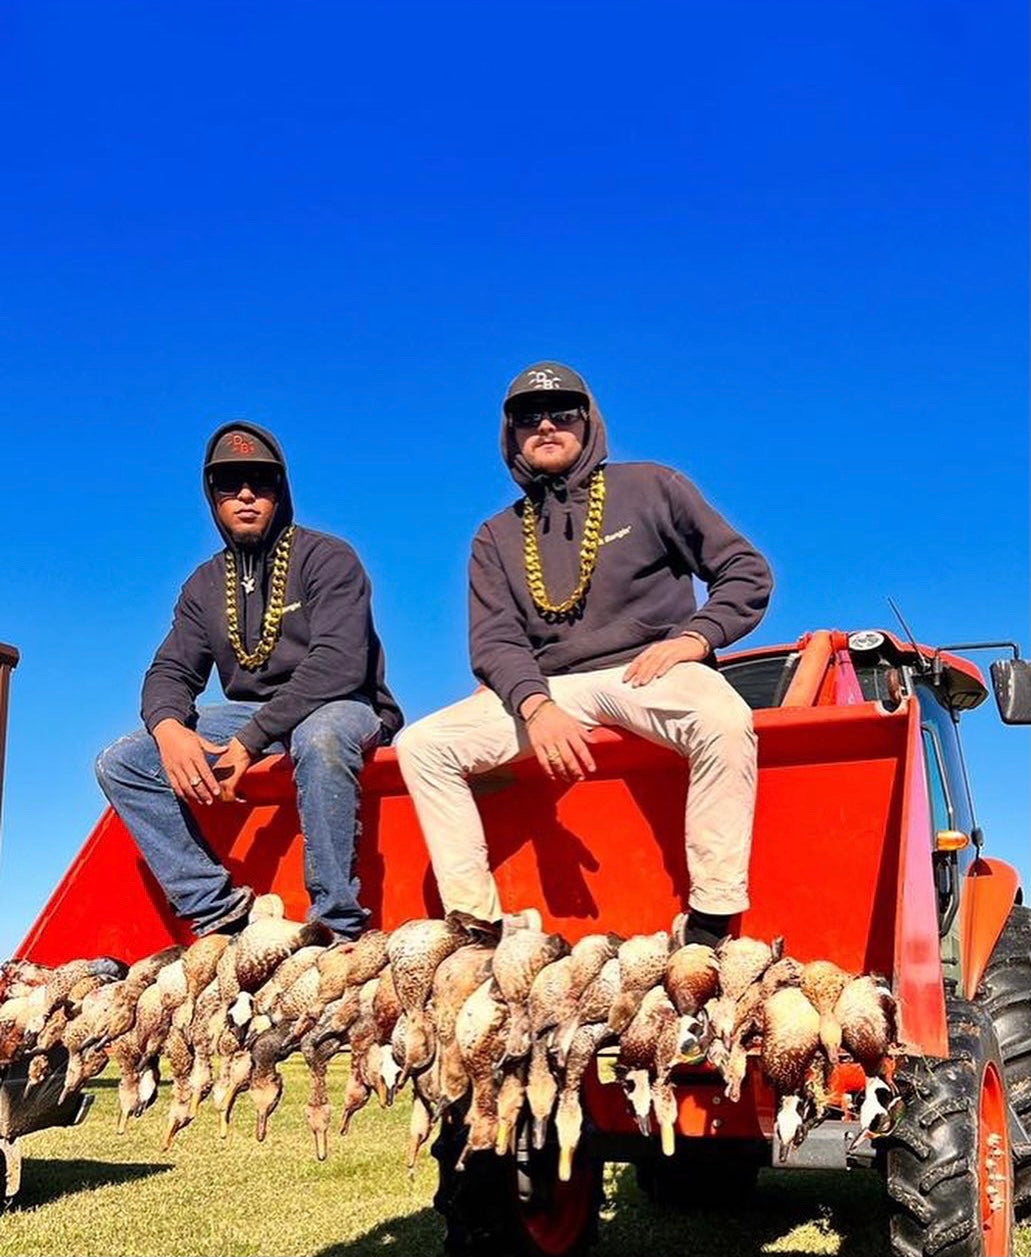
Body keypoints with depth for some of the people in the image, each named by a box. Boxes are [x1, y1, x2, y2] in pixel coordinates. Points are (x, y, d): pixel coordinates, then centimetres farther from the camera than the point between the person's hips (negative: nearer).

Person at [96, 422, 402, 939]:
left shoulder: (327, 558, -7)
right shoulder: (205, 585, 13)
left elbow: (339, 665, -20)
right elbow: (171, 671, 8)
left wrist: (252, 739, -27)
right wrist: (169, 728, -18)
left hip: (339, 709, -6)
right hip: (246, 716, 6)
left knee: (319, 736, -42)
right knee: (119, 764, -9)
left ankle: (337, 925, -33)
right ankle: (216, 907, -16)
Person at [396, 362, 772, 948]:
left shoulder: (650, 487, 9)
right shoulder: (497, 537, 16)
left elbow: (747, 572, 8)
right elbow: (495, 641, 4)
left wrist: (694, 637, -11)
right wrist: (537, 707, -17)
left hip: (647, 670, -3)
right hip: (547, 687, 3)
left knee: (724, 720, -36)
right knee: (422, 744, -16)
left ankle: (708, 925, -29)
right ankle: (477, 922, -15)